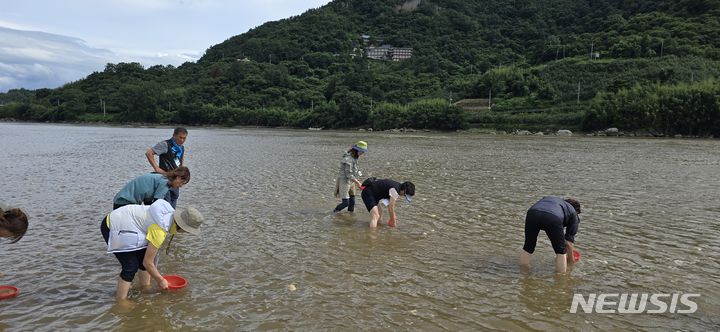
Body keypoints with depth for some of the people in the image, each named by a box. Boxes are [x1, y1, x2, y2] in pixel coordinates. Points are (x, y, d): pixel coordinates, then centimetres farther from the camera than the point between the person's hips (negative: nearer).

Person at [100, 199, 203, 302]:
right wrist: (160, 280, -5)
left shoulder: (170, 213, -5)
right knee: (131, 266, -11)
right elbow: (147, 262, -20)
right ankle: (120, 301, 0)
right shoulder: (160, 231, -30)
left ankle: (145, 289, 23)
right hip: (112, 227, -9)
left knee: (143, 257, 8)